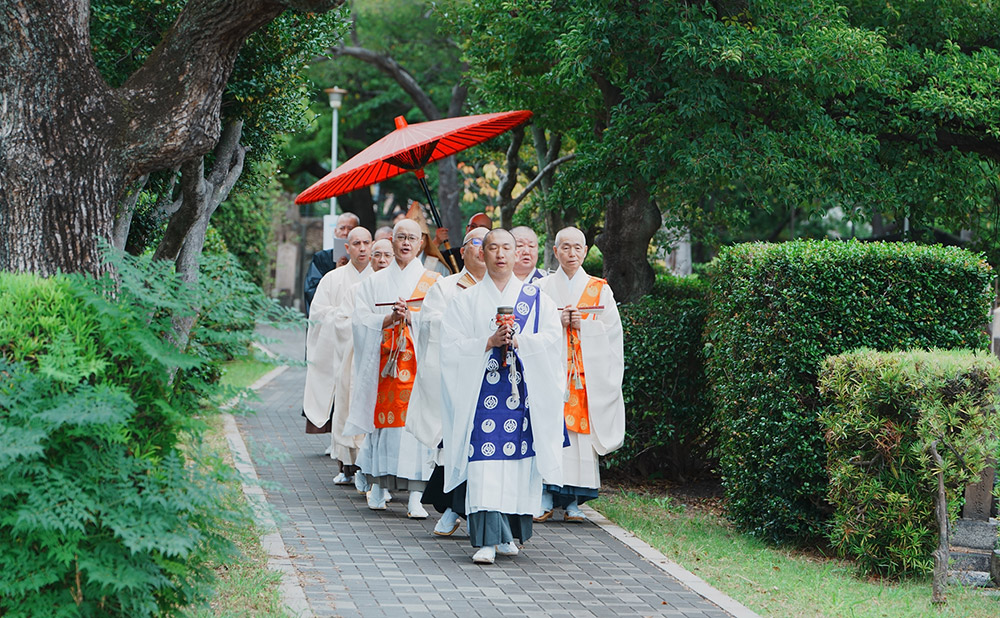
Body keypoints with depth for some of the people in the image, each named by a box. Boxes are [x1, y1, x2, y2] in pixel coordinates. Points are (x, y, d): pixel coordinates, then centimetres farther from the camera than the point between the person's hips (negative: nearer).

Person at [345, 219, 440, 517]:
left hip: (420, 365, -2)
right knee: (382, 420, -1)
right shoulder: (374, 282, 14)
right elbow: (361, 320, 3)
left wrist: (410, 316, -16)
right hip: (383, 365, 2)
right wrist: (389, 319, -13)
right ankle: (378, 484, 12)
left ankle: (416, 497, -12)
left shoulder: (433, 283, 8)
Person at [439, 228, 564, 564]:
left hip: (524, 390, 1)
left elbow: (551, 339, 1)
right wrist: (489, 342, -14)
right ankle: (487, 540, -14)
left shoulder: (536, 298, 11)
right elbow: (452, 345, 0)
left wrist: (519, 341, -15)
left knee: (518, 460, 1)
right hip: (481, 391, -1)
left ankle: (507, 534, 15)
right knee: (484, 461, -11)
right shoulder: (466, 300, 8)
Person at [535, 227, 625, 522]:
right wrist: (556, 322, -12)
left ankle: (573, 500, 0)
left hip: (587, 371, 1)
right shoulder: (543, 288, 11)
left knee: (582, 432, -5)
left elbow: (611, 332, 5)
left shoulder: (600, 290, 11)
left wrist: (582, 325, -9)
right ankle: (547, 496, -9)